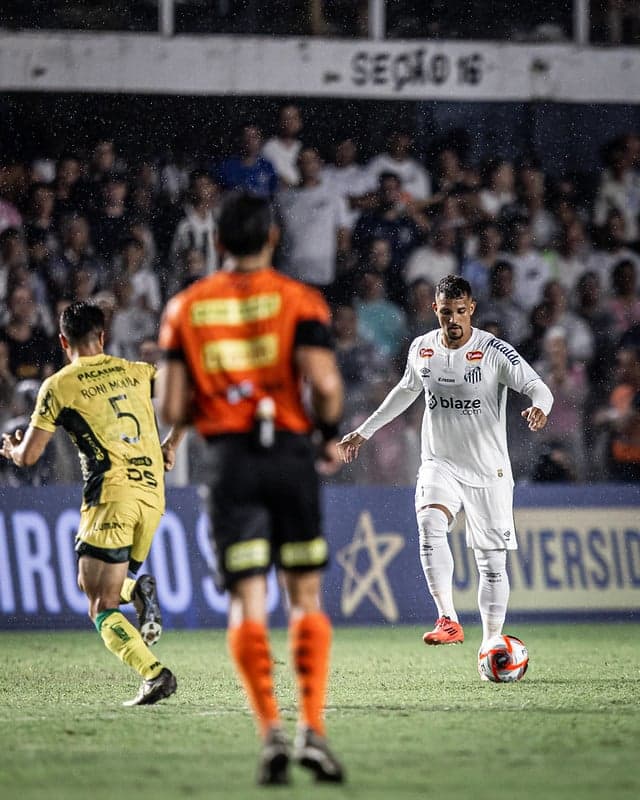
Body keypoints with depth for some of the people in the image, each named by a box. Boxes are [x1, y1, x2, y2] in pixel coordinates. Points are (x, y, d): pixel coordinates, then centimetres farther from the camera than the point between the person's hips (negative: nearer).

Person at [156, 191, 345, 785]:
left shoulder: (185, 308, 7)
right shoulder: (298, 300, 1)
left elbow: (171, 409, 2)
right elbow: (324, 384, -12)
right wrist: (331, 434, 6)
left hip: (229, 463, 1)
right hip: (290, 456, -1)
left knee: (247, 604, -1)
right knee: (306, 598, 9)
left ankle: (270, 732, -13)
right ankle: (312, 728, -2)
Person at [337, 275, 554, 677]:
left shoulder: (495, 351, -12)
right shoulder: (421, 349, 2)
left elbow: (540, 388, -18)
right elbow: (406, 390, 22)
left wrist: (539, 408, -43)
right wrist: (364, 431, 27)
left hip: (489, 470, -2)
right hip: (440, 463, 2)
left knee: (492, 561, 0)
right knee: (430, 524, -27)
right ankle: (448, 620, -29)